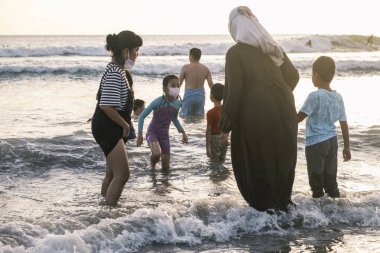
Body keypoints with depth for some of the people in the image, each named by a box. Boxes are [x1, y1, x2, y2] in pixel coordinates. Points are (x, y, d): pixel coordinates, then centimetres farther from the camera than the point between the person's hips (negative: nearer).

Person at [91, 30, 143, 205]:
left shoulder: (117, 70, 11)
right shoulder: (115, 73, -20)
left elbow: (101, 97, 19)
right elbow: (106, 105, -26)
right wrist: (125, 125, -15)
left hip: (111, 128, 10)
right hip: (107, 128, -10)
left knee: (112, 174, 18)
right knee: (123, 174, -10)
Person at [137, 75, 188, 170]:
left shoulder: (178, 103, -3)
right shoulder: (158, 101, -19)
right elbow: (142, 116, -12)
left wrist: (182, 132, 13)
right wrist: (140, 134, -16)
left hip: (164, 134, 5)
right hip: (152, 132, -5)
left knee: (165, 168, 2)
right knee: (157, 154, -33)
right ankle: (152, 163, 2)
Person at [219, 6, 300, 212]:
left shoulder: (235, 53, -11)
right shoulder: (273, 48, 7)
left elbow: (233, 91, -15)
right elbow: (293, 76, 14)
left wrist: (225, 127, -9)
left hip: (256, 115, -6)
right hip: (283, 111, 6)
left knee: (255, 161, 10)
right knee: (282, 156, 21)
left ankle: (264, 204, 17)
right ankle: (283, 201, 33)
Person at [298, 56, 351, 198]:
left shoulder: (315, 96, -15)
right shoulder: (338, 97, 4)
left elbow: (299, 118, -16)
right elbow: (344, 124, 7)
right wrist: (347, 147, 14)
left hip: (316, 143, -6)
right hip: (332, 141, 6)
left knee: (316, 181, 4)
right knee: (331, 179, 14)